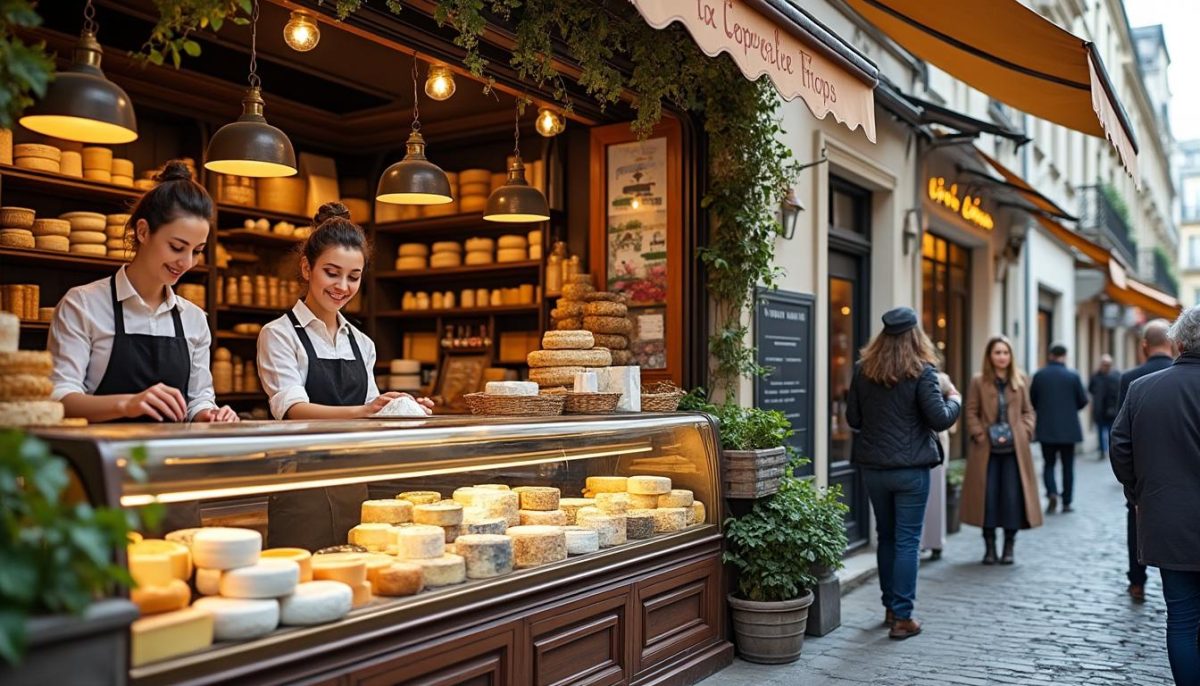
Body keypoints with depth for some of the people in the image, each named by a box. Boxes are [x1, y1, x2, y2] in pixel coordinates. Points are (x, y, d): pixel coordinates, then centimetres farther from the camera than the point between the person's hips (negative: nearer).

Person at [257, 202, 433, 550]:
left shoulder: (361, 342, 13)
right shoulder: (279, 334, -4)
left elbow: (370, 416, 13)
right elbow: (291, 410, -18)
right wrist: (362, 411, -34)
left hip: (355, 488, 5)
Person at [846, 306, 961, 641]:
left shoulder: (863, 370, 1)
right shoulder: (921, 371, -12)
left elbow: (852, 419, 5)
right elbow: (940, 420, -13)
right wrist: (954, 398, 6)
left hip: (872, 466, 4)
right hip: (910, 468, -4)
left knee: (886, 537, 17)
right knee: (907, 541, 3)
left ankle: (890, 607, 27)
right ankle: (902, 618, 6)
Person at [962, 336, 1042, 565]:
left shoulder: (1020, 380, 10)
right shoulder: (978, 381, 2)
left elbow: (1028, 411, 12)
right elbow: (971, 412, 1)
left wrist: (1026, 432, -2)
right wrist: (980, 435, -10)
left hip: (1014, 448, 2)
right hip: (987, 449, -2)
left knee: (1013, 497, 0)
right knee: (988, 496, 0)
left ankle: (1009, 547, 13)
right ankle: (989, 547, 11)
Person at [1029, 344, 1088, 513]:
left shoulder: (1039, 375, -4)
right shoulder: (1072, 376, -6)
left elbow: (1031, 400, 0)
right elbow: (1083, 401, -2)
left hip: (1046, 428, 1)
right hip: (1068, 428, -1)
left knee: (1049, 463, 10)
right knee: (1067, 466, 10)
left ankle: (1052, 493, -12)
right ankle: (1066, 502, 12)